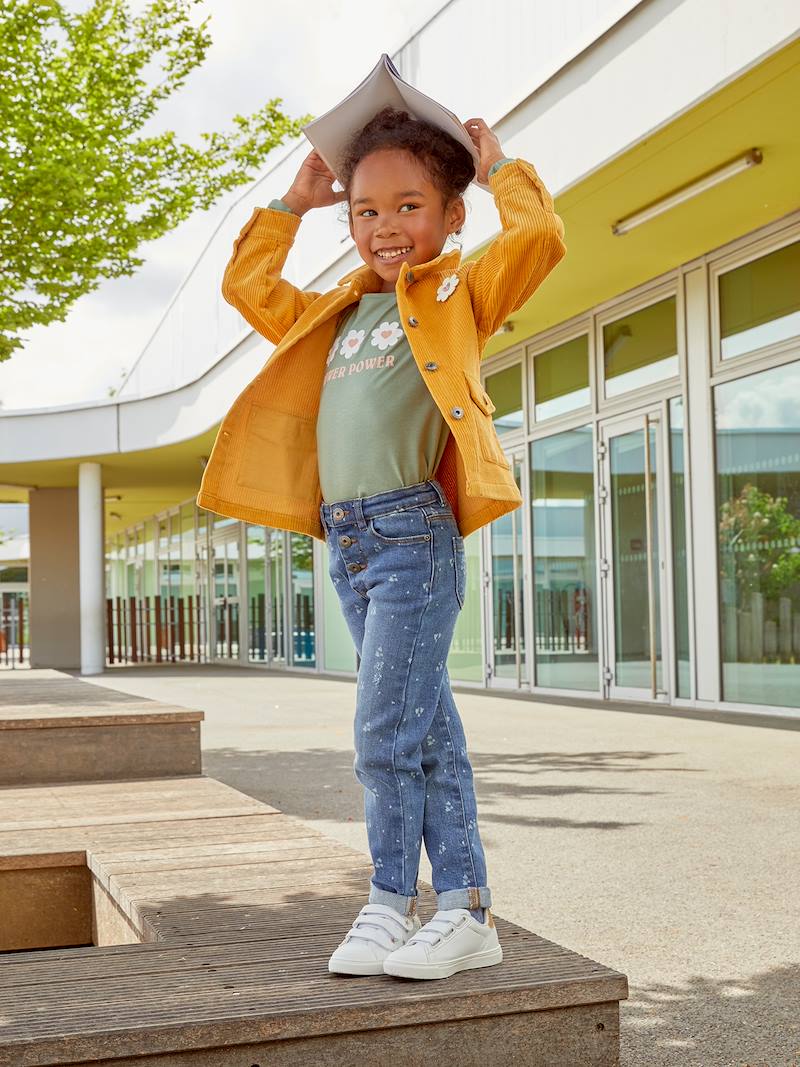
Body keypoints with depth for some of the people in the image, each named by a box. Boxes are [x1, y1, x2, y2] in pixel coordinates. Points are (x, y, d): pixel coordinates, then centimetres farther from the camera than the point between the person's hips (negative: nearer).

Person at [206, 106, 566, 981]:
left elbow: (539, 236, -10)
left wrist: (497, 166, 6)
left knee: (387, 736, -8)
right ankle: (466, 912, 13)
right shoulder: (341, 317, 22)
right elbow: (248, 288, 31)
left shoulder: (460, 294, 5)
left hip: (414, 534, -6)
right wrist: (290, 204, 29)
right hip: (346, 541, 7)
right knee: (429, 733, 8)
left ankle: (391, 905, 6)